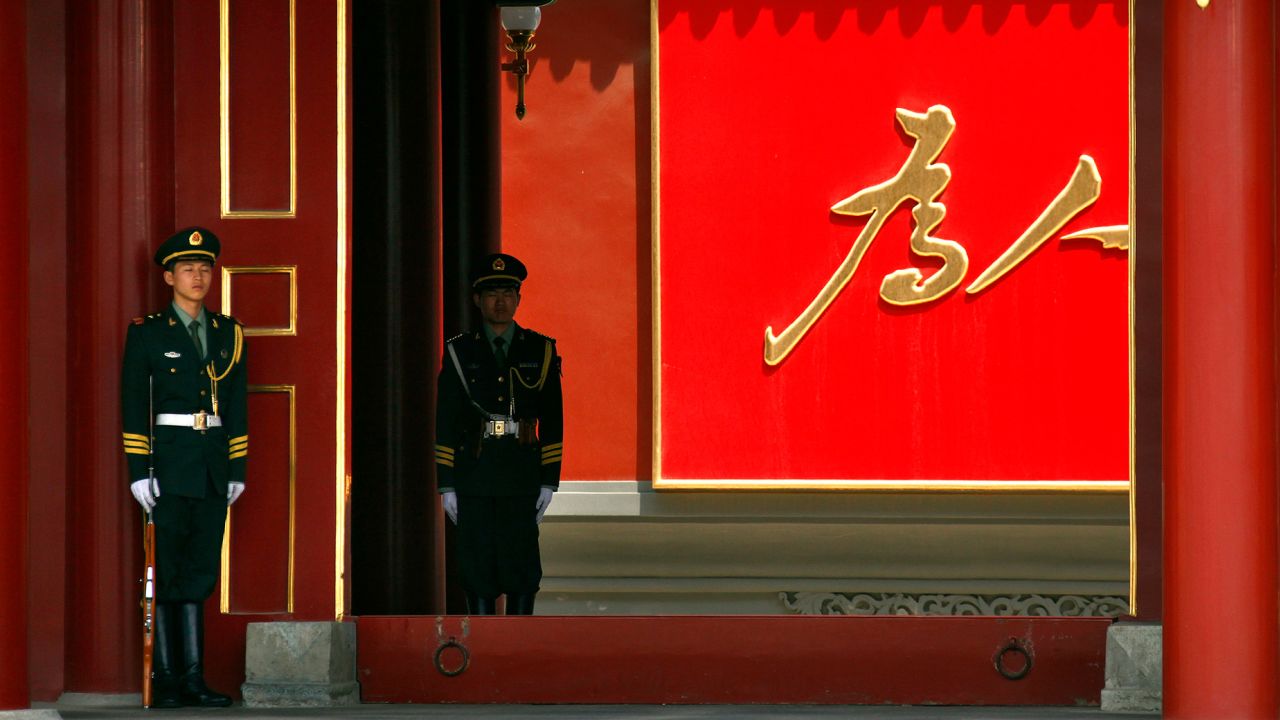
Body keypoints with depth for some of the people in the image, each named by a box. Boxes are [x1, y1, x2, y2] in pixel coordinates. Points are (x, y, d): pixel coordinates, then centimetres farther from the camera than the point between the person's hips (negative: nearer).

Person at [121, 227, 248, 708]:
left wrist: (238, 469, 8)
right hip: (169, 465, -4)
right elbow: (133, 406, -3)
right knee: (166, 574, -3)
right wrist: (138, 471, -10)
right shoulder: (147, 333, 0)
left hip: (213, 466, 4)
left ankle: (192, 677, 6)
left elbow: (237, 407, 14)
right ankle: (165, 680, 0)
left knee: (200, 573, 5)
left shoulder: (228, 334, 13)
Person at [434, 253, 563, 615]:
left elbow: (552, 422, 7)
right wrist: (446, 486, -1)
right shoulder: (460, 353, 6)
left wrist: (549, 482, 1)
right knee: (477, 566, 1)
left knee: (522, 564, -2)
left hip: (521, 479, 0)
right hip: (474, 479, 0)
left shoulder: (540, 352, 7)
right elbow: (445, 423, 5)